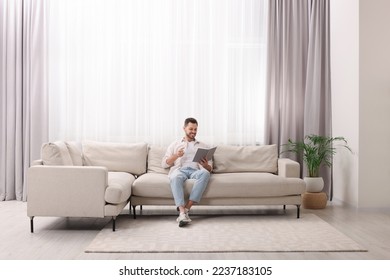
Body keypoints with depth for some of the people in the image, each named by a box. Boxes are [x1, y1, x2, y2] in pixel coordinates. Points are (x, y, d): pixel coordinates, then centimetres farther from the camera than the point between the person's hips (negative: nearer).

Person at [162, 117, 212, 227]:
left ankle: (186, 208, -38)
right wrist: (176, 155, -4)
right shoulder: (174, 145, 24)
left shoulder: (203, 146, 25)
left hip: (196, 171, 1)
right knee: (175, 177, -39)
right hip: (179, 169, -1)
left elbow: (210, 168, 18)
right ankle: (182, 212, -47)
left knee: (205, 173, -36)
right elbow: (164, 164, 14)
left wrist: (205, 165, -8)